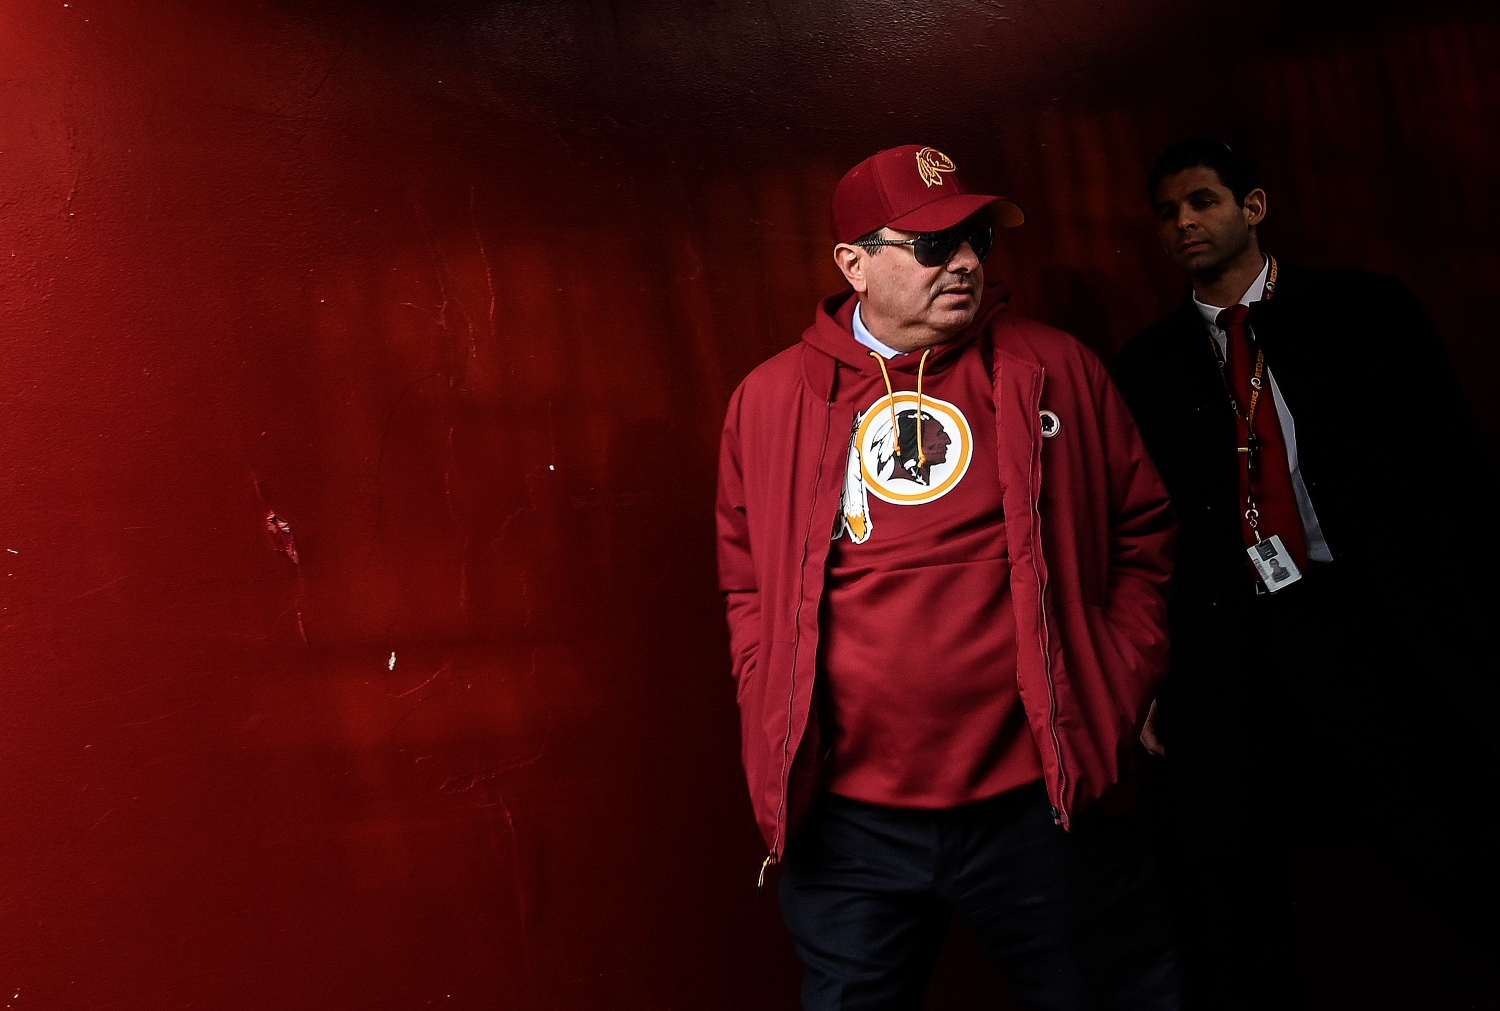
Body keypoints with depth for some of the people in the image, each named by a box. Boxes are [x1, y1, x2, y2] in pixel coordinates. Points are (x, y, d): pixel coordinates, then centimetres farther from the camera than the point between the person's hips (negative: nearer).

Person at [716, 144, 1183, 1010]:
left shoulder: (1053, 370, 1)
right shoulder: (769, 400, 2)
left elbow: (1141, 527, 9)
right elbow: (749, 582, 11)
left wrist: (1118, 691, 4)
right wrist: (779, 725, 3)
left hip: (1042, 799, 0)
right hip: (847, 817, 1)